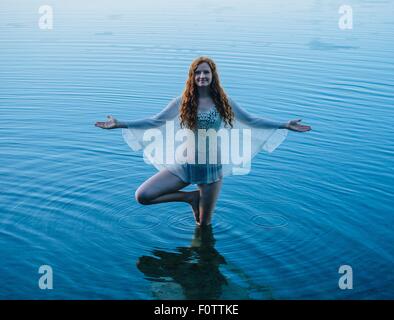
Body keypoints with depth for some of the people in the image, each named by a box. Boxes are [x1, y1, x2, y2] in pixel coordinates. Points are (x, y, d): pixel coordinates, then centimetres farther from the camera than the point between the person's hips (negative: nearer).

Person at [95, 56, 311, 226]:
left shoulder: (223, 103, -2)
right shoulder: (183, 102, -3)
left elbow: (251, 121, 6)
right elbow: (155, 121, 0)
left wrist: (285, 125, 1)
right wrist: (119, 124, -8)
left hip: (211, 167, 0)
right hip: (184, 165, 1)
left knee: (204, 224, 9)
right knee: (142, 196, -15)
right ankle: (190, 197, 7)